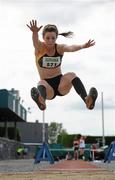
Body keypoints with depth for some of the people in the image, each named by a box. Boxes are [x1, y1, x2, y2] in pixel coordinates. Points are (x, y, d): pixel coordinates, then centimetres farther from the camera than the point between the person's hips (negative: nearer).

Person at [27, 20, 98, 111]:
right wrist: (35, 33, -55)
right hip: (48, 87, -1)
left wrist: (82, 46, -49)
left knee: (72, 75, -27)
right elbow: (35, 42, -30)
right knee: (41, 83, -33)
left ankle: (87, 100, -48)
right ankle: (41, 101, -66)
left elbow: (70, 48, -26)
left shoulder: (60, 48, -3)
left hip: (61, 83, 1)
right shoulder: (40, 48, -5)